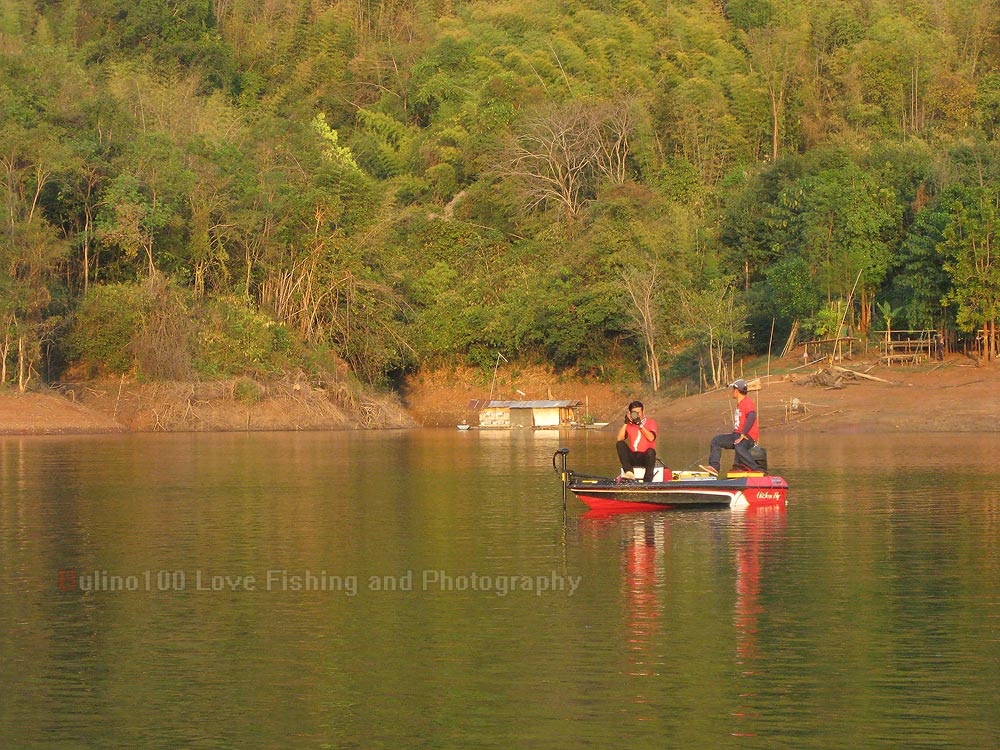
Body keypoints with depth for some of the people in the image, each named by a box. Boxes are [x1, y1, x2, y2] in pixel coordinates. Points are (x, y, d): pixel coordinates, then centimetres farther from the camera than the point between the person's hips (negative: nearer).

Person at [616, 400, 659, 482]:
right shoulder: (629, 424, 11)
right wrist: (626, 423, -8)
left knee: (651, 451, -35)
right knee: (620, 444, -20)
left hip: (646, 457, -3)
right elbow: (619, 439, -3)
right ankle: (629, 472, -35)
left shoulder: (651, 422, 4)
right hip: (632, 457, 3)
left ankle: (647, 482, -35)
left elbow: (651, 438, -15)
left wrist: (640, 424, -18)